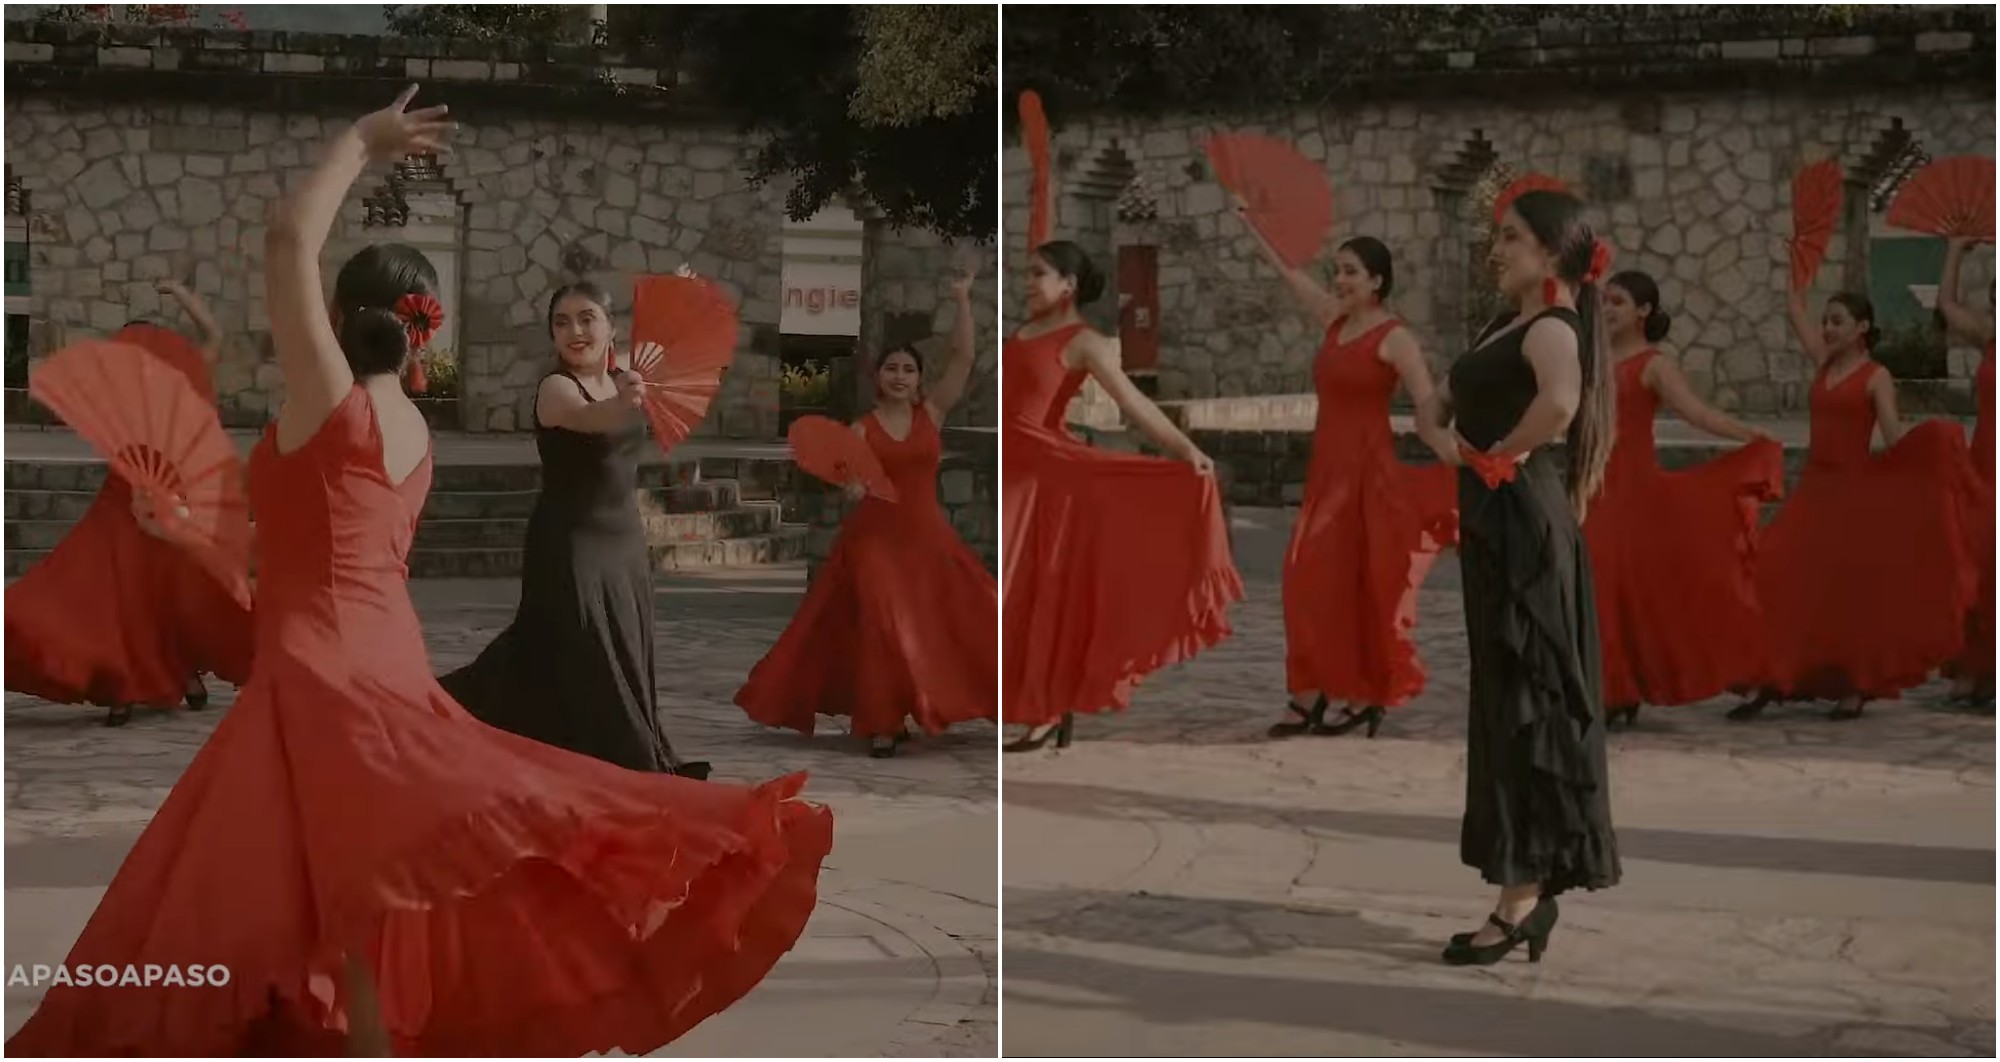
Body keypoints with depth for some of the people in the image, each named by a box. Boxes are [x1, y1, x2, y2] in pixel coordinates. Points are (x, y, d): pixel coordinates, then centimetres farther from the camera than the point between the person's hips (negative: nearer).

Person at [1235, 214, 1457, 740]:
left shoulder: (1394, 338, -9)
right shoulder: (1334, 321, 11)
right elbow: (1288, 271, 23)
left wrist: (1456, 471, -24)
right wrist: (1251, 222, 29)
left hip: (1369, 471, -7)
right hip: (1328, 470, 7)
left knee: (1363, 585, -3)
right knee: (1318, 581, 3)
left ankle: (1366, 696, 6)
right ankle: (1311, 696, 6)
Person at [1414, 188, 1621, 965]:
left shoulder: (1552, 328, -12)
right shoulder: (1504, 328, 17)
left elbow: (1559, 402, -35)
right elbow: (1435, 406, 22)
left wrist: (1504, 452, -18)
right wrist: (1445, 439, 0)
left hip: (1525, 529, -10)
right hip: (1493, 528, 10)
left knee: (1528, 708, -4)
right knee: (1504, 706, 13)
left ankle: (1523, 899, 2)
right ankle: (1529, 892, 21)